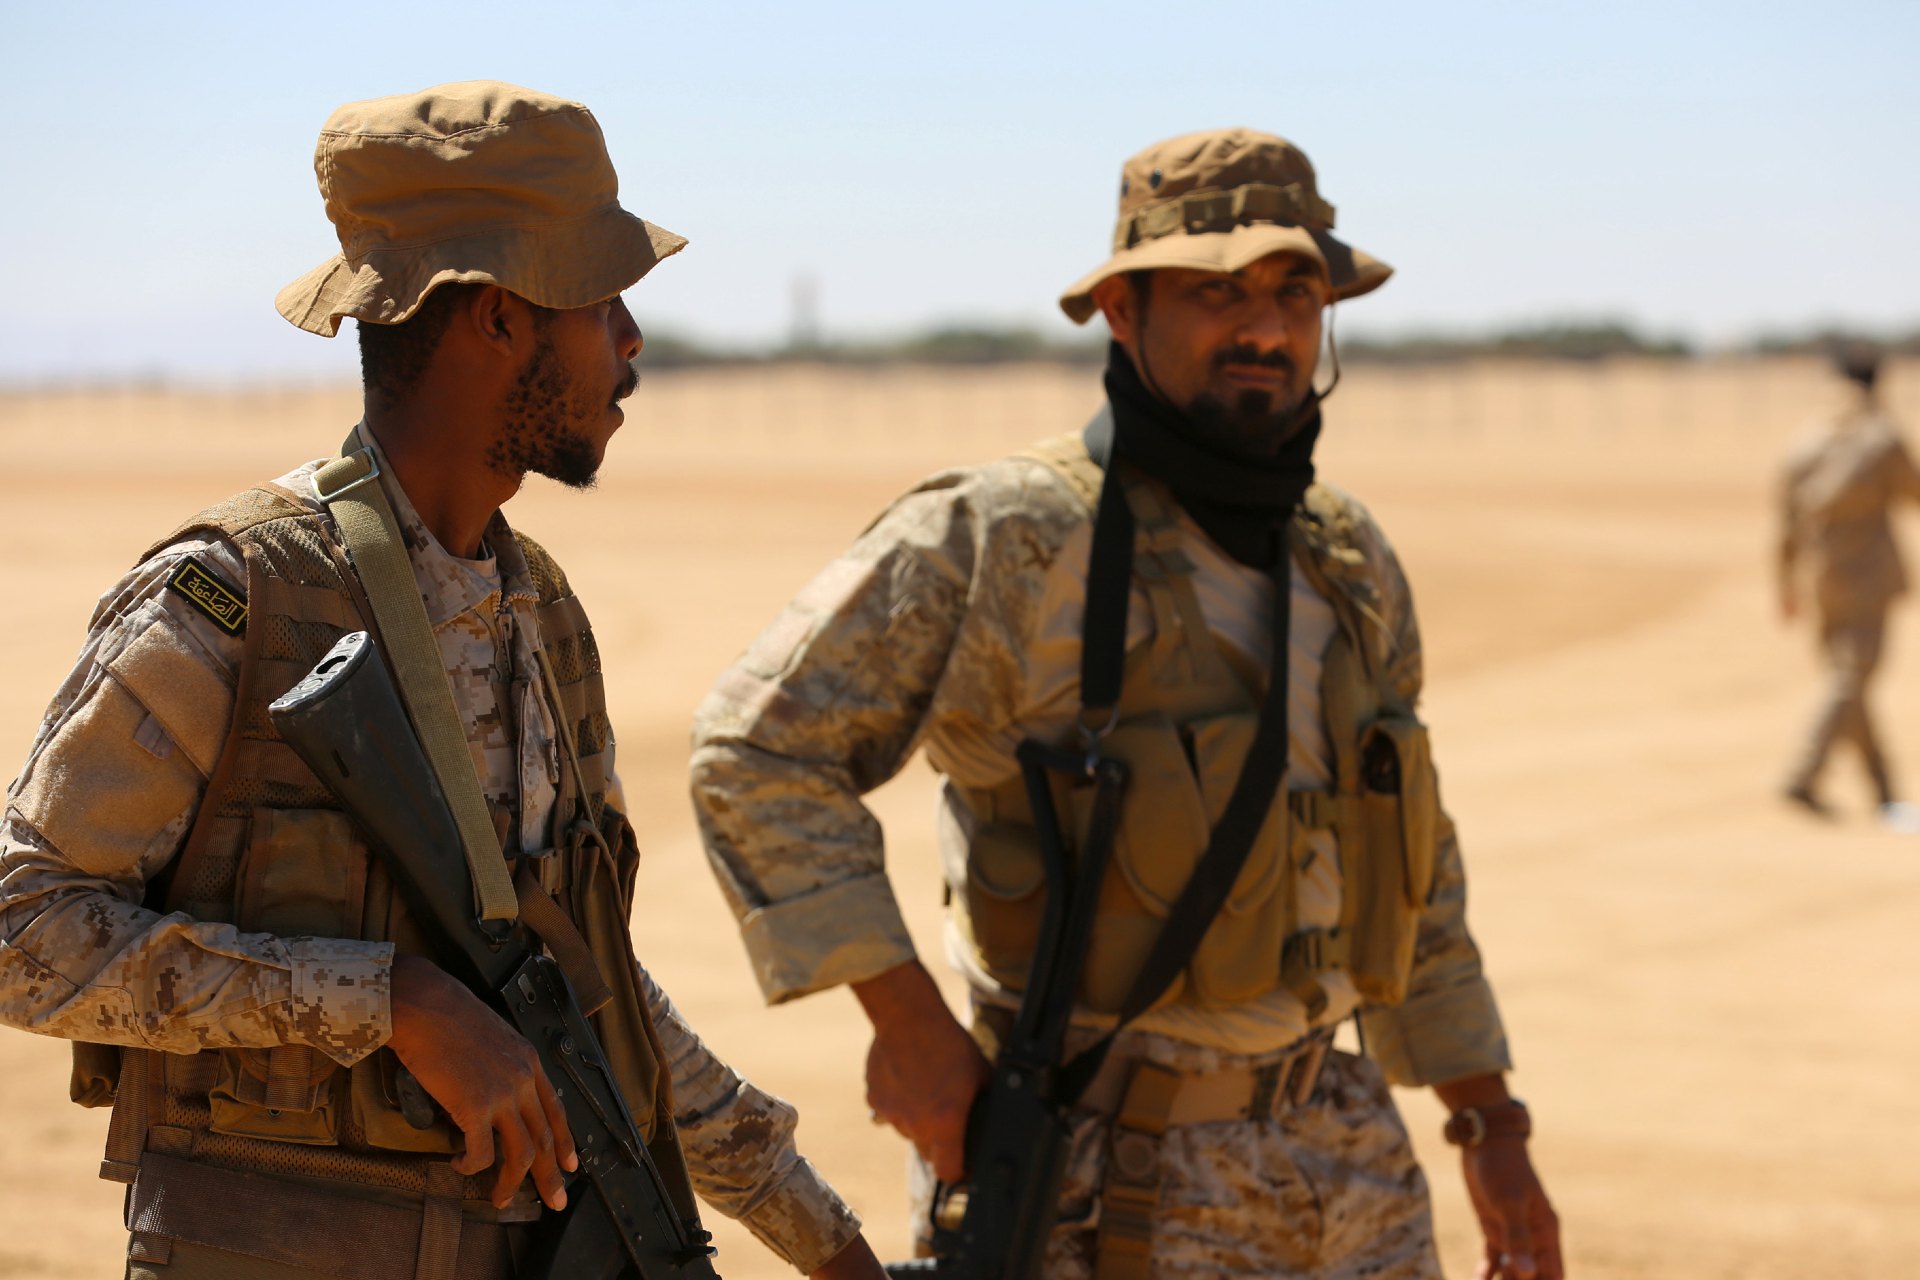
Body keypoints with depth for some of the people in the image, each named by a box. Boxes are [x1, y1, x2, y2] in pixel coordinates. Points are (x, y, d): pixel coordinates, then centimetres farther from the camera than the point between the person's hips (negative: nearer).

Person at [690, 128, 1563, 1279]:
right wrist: (908, 1022, -19)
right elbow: (760, 749, -16)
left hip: (1353, 1170, 7)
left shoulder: (1348, 566, 8)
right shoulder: (1010, 538, -13)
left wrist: (1493, 1125, 16)